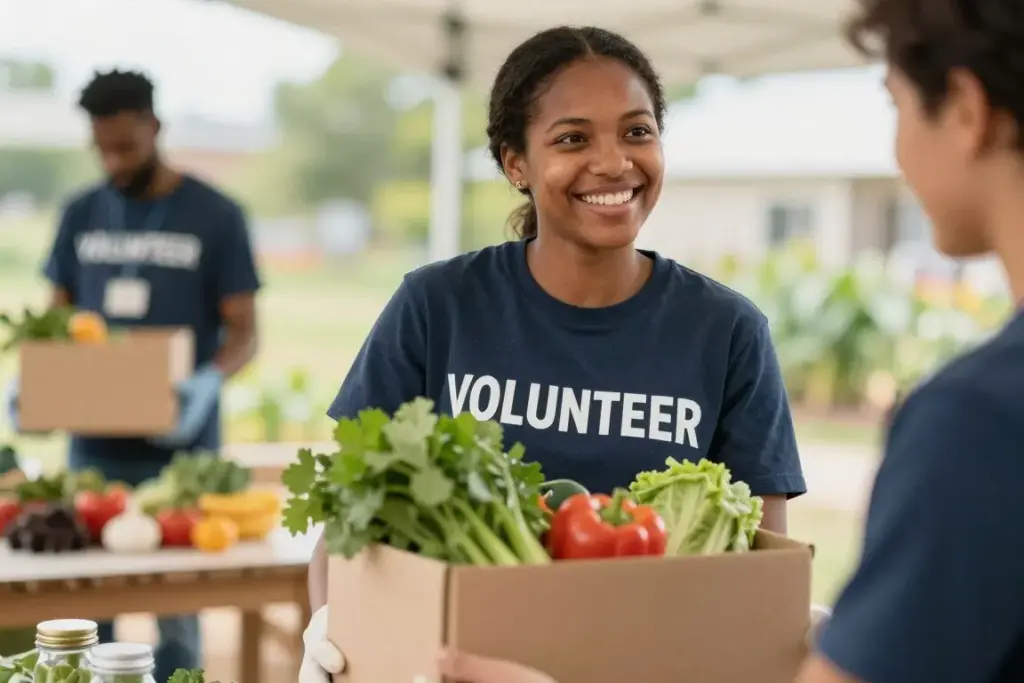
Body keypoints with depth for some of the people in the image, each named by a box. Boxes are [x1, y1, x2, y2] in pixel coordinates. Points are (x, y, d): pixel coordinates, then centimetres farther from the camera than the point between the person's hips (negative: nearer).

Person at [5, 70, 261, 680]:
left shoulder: (214, 216, -2)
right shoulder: (82, 215, 9)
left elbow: (243, 331, -3)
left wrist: (209, 382, -24)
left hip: (180, 446, -3)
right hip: (94, 443, 4)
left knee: (176, 608, 0)